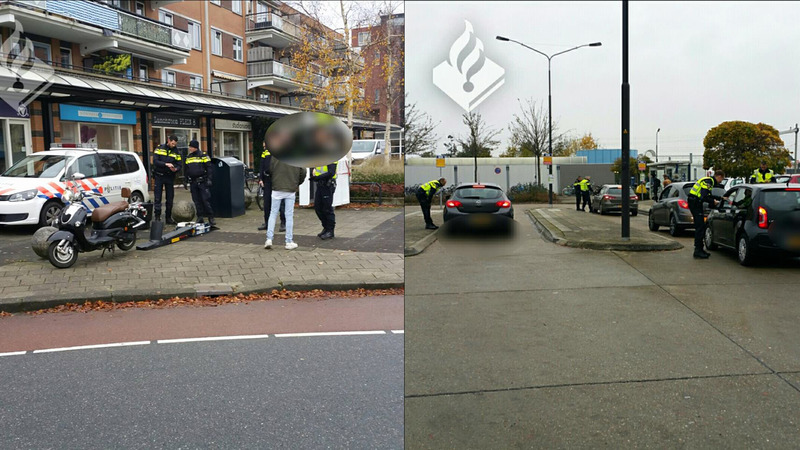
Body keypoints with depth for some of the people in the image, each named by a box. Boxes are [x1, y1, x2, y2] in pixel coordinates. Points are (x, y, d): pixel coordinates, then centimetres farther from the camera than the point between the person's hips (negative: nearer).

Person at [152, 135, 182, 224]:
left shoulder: (177, 152, 5)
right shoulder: (159, 148, -2)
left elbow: (179, 165, 2)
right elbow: (155, 161, -11)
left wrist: (175, 169, -21)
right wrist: (166, 164, -25)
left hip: (170, 177, 2)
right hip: (159, 176, -2)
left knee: (170, 198, 6)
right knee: (157, 199, -3)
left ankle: (169, 218, 14)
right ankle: (157, 217, 2)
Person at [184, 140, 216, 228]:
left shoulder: (203, 156, -2)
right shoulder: (188, 157, 15)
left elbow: (209, 168, -5)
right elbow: (186, 170, 22)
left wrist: (209, 179, -12)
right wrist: (186, 180, 18)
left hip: (202, 181, -5)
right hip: (193, 182, 6)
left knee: (206, 200, -8)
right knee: (196, 201, 6)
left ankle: (211, 218, -4)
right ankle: (200, 217, 12)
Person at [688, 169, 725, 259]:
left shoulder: (709, 181, 17)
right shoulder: (708, 181, -15)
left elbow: (708, 195, 24)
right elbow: (704, 197, -24)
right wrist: (713, 202, -9)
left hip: (696, 203, 11)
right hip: (695, 203, -11)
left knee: (700, 227, 13)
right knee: (700, 227, -11)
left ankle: (699, 249, 19)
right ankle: (697, 251, -10)